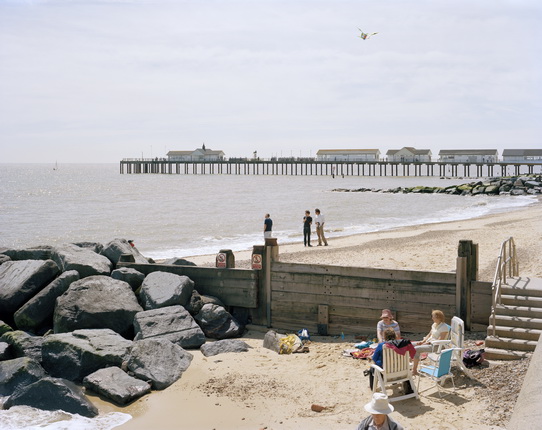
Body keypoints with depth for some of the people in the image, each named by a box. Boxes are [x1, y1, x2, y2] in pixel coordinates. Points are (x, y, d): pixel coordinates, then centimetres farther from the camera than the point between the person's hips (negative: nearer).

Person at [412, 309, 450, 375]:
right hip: (429, 342, 10)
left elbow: (440, 340, -21)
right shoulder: (434, 324, 11)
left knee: (416, 349, -26)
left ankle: (414, 371, -20)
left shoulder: (444, 327, -16)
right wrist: (423, 341, 3)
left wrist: (428, 343, -18)